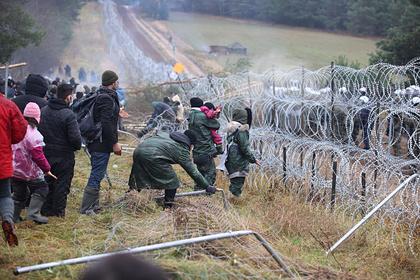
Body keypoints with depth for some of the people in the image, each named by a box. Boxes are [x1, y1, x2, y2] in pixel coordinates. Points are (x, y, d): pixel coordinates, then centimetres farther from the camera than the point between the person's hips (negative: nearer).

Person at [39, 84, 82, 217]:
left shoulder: (43, 111, 1)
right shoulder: (68, 115, -19)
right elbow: (75, 137, -20)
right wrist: (77, 146, 0)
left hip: (46, 152, 6)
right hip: (64, 156, -6)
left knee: (47, 182, 16)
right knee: (62, 182, 6)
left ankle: (46, 209, 21)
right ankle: (59, 210, 9)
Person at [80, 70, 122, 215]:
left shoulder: (100, 96, 15)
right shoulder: (107, 99, -17)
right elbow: (106, 124, -23)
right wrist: (114, 143, -18)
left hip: (95, 143, 10)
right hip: (102, 144, -10)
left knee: (96, 175, 16)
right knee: (96, 176, -6)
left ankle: (94, 206, 24)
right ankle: (86, 208, -4)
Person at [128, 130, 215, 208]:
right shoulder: (182, 150, 8)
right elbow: (193, 172, 8)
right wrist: (207, 187, 13)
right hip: (152, 156, -8)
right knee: (171, 181, 7)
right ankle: (168, 207, 9)